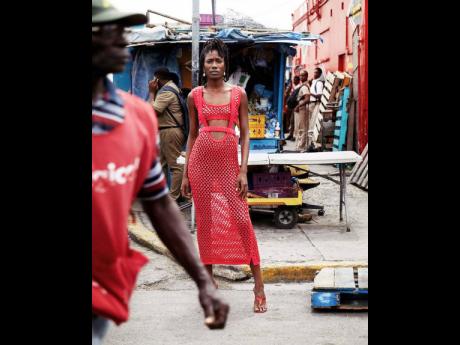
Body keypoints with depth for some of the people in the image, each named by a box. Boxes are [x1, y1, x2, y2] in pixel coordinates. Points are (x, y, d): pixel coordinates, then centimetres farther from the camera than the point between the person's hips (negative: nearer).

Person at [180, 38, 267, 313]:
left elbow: (245, 134, 4)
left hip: (229, 162, -1)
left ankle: (259, 283, -1)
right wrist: (186, 174, 8)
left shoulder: (239, 94, 5)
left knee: (241, 220, -8)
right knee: (205, 221, 5)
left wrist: (244, 171, -6)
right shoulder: (195, 96, 7)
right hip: (201, 161, 2)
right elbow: (192, 135, 11)